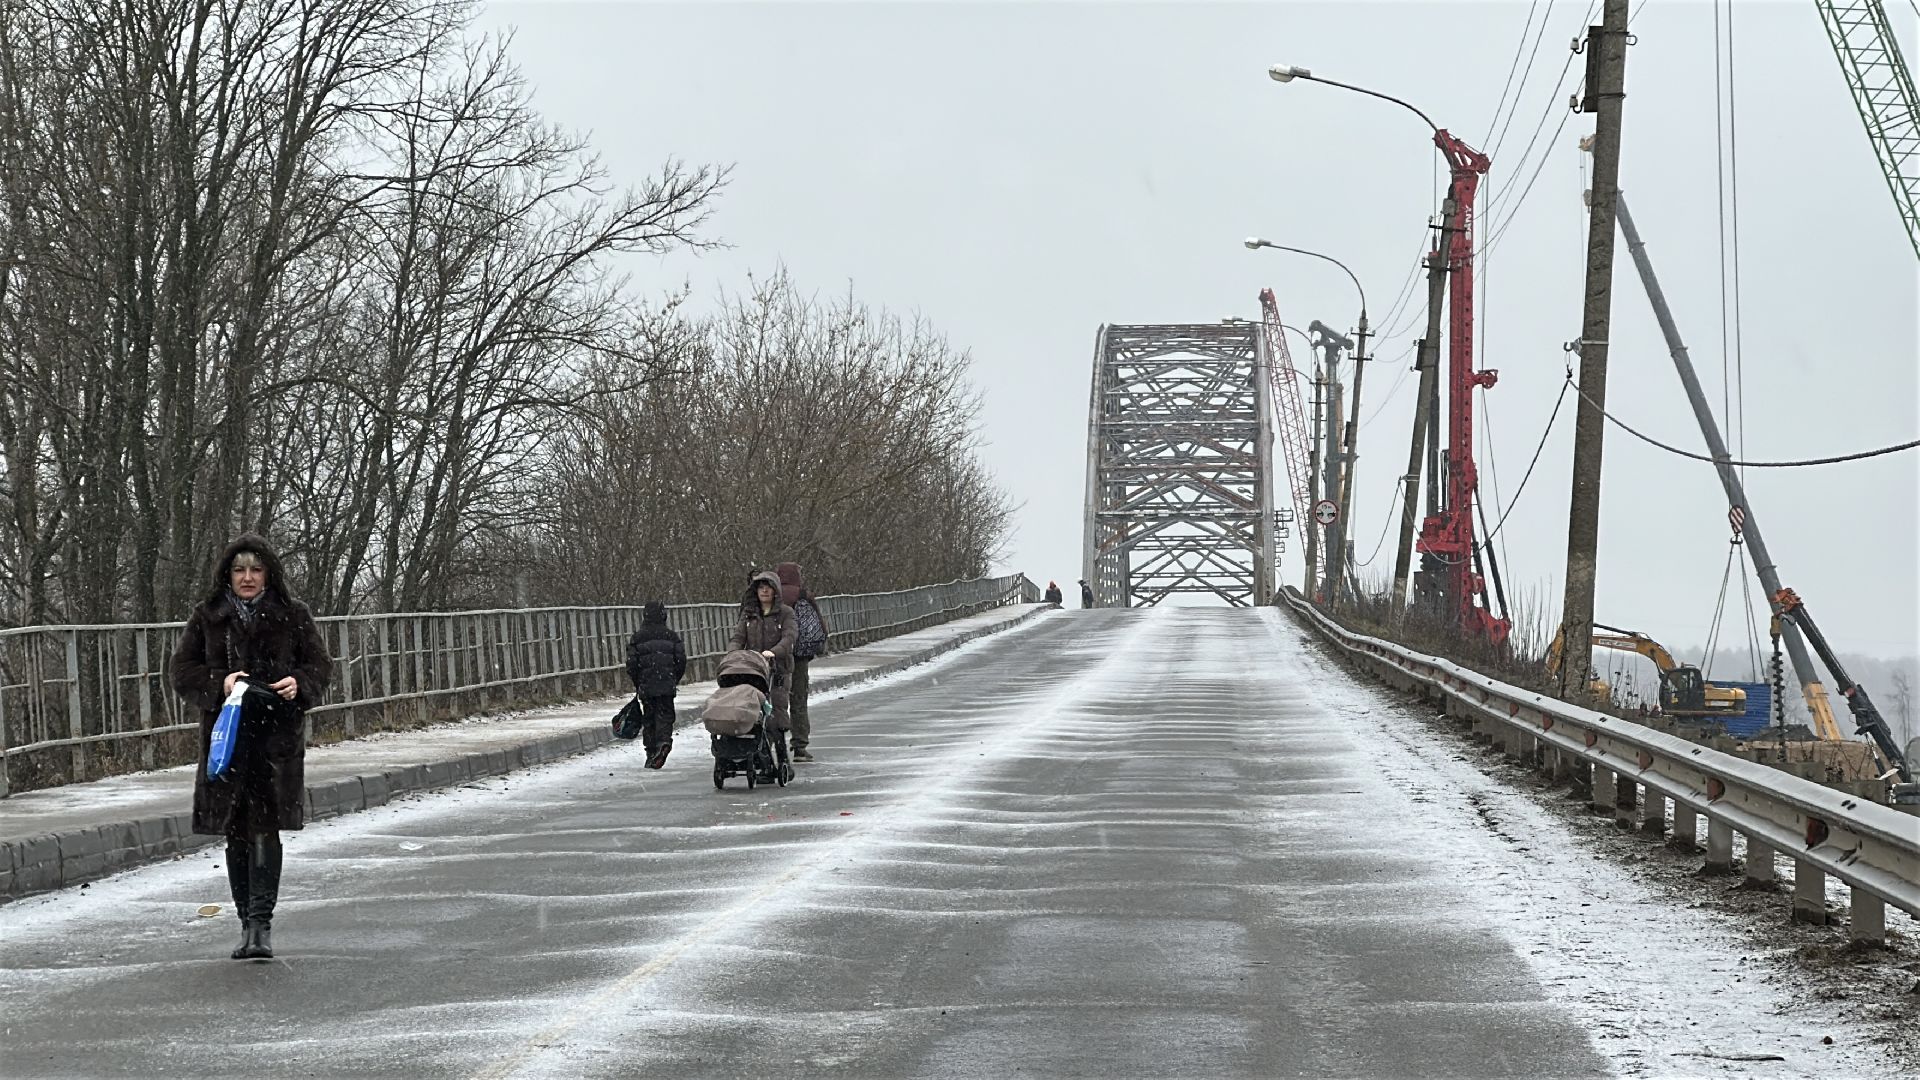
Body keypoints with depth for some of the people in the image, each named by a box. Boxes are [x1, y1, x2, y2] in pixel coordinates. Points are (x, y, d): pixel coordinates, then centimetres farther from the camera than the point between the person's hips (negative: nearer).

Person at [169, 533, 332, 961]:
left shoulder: (292, 615, 5)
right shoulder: (207, 616, 7)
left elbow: (320, 663, 9)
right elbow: (180, 669, 7)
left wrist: (299, 684, -14)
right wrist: (219, 683, -12)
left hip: (278, 736, -2)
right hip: (227, 734, 2)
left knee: (265, 828, -12)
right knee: (236, 833, 6)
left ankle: (261, 922, -14)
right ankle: (248, 922, 16)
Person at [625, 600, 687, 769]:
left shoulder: (637, 638, -1)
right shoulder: (671, 635, 2)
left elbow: (631, 663, -2)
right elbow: (681, 659, 2)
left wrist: (637, 683, 13)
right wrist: (675, 679, 16)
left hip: (646, 685, 0)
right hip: (667, 685, 0)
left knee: (649, 718, 10)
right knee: (665, 714, 2)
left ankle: (651, 752, 9)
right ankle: (664, 740, -25)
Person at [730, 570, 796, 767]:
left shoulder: (785, 613, 4)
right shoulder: (749, 613, 17)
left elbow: (788, 639, -9)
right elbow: (738, 637, 9)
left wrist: (773, 652, -28)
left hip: (777, 671, -3)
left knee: (776, 715, -11)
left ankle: (782, 759, -7)